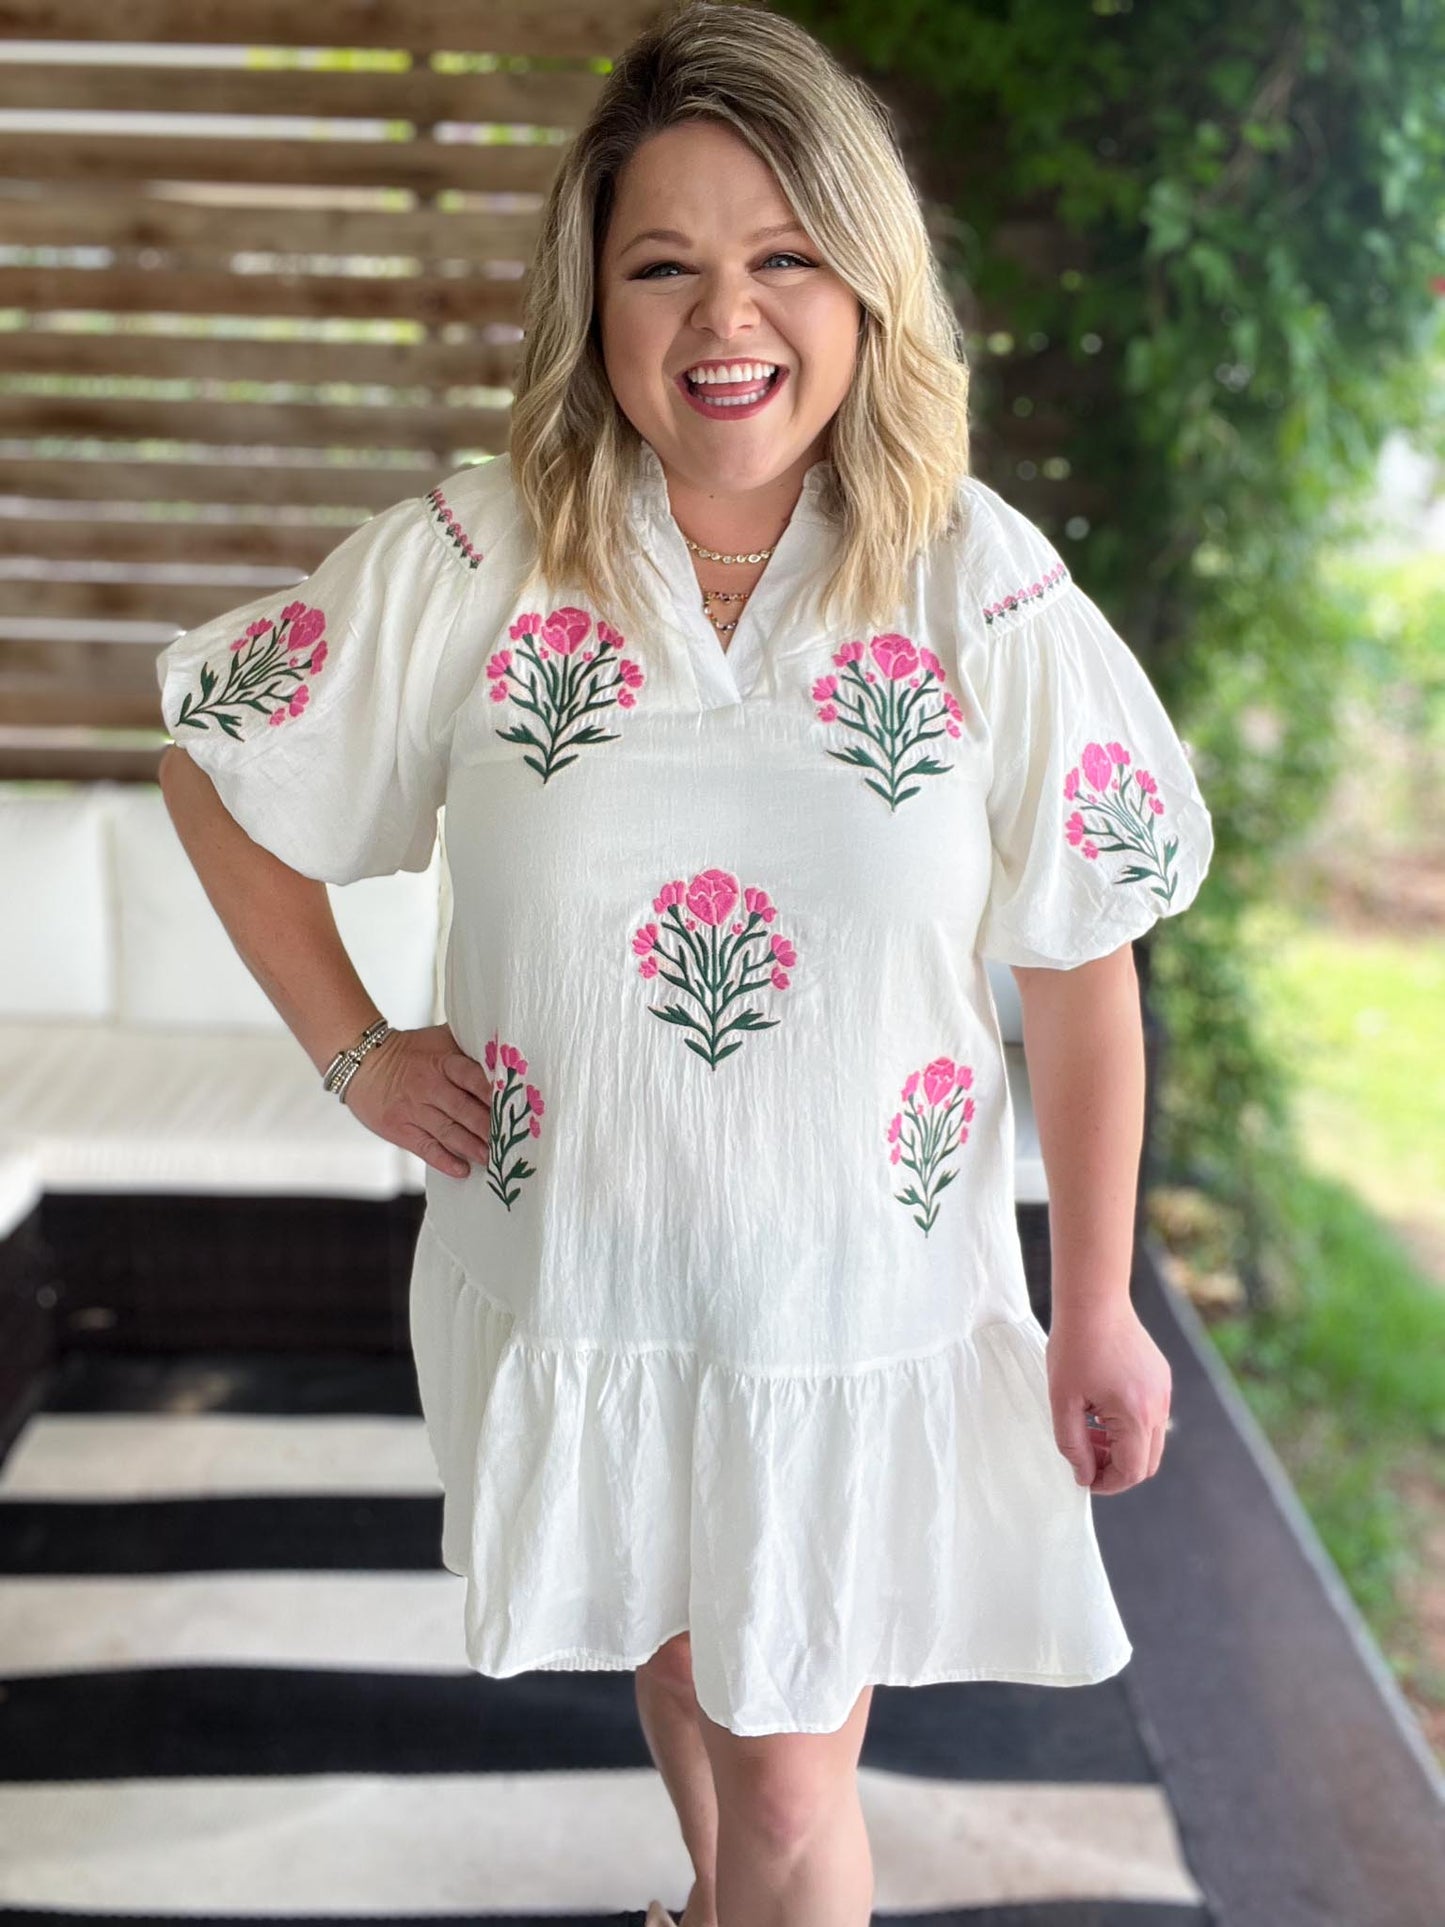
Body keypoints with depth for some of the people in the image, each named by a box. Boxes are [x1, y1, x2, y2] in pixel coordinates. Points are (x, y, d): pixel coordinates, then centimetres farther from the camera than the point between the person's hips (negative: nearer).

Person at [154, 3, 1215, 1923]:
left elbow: (1082, 978, -8)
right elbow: (217, 767, 2)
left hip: (861, 1310, -2)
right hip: (571, 1287, 2)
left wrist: (1097, 1311, -4)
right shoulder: (468, 567, -12)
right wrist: (351, 1050, -2)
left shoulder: (990, 599, -14)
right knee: (674, 1659, 28)